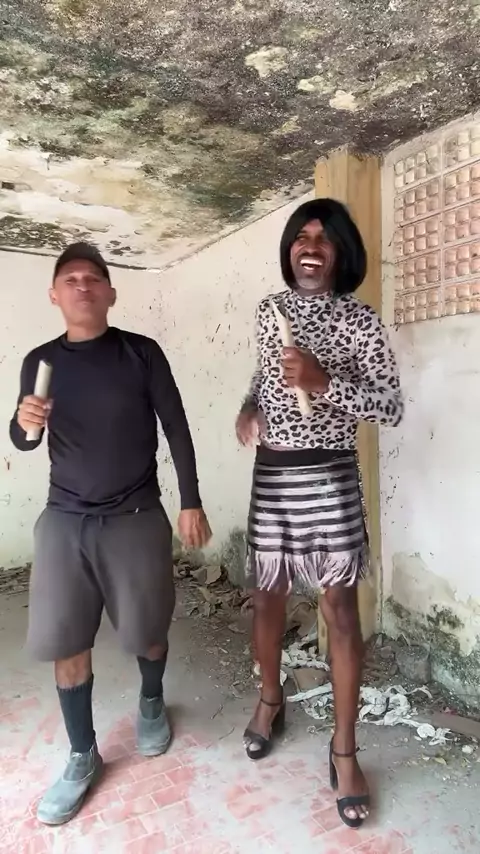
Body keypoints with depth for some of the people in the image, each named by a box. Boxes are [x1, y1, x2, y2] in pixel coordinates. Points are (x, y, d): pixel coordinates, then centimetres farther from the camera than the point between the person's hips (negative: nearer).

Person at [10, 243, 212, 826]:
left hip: (136, 519, -2)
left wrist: (191, 503, -6)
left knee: (146, 631, 11)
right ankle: (82, 756, 27)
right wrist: (23, 422, -14)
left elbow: (176, 429, -3)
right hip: (64, 521, 2)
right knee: (65, 642, 5)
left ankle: (152, 702, 43)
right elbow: (23, 441, 11)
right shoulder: (41, 361, 4)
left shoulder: (141, 353, -4)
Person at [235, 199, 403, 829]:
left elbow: (392, 408, -9)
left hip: (329, 477, -3)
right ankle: (271, 698, 42)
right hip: (270, 475, 4)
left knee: (341, 609, 2)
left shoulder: (361, 320, -5)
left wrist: (324, 380, -22)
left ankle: (344, 748, 21)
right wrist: (250, 406, 3)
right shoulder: (269, 310, 8)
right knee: (268, 596, 15)